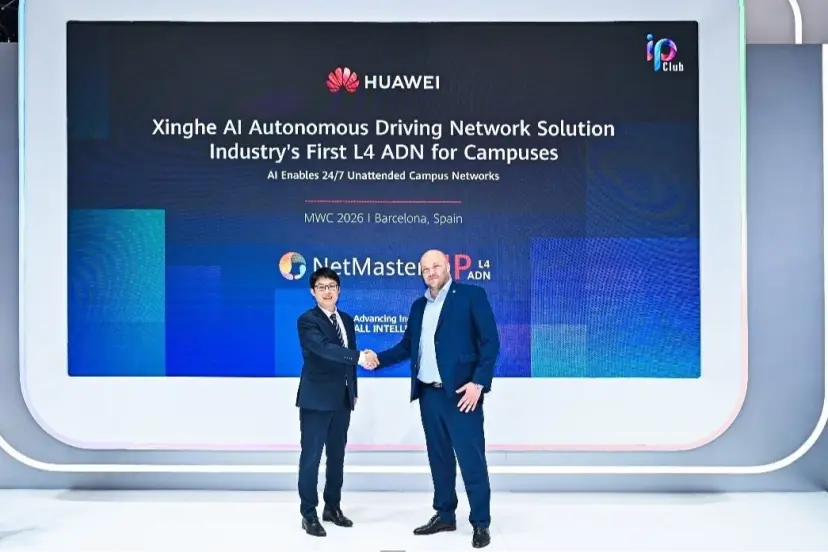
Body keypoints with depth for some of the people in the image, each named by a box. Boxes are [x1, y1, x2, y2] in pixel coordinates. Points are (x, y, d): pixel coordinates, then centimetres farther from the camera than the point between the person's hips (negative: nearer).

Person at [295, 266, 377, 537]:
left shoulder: (347, 320, 13)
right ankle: (308, 514, 9)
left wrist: (353, 391, 13)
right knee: (311, 457, -1)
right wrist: (359, 356, -35)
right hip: (316, 399, -7)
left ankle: (332, 507, 26)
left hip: (342, 400, 7)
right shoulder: (307, 320, -10)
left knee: (337, 455, 14)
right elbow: (324, 349, -27)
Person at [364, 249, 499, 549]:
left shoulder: (472, 295, -3)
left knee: (471, 459, -2)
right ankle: (444, 515, 26)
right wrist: (378, 359, -1)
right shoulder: (419, 306, 15)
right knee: (439, 457, 13)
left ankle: (480, 523, 10)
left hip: (461, 392, -6)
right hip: (429, 394, 6)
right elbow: (407, 346, 15)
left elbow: (490, 341, -8)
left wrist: (479, 382, -16)